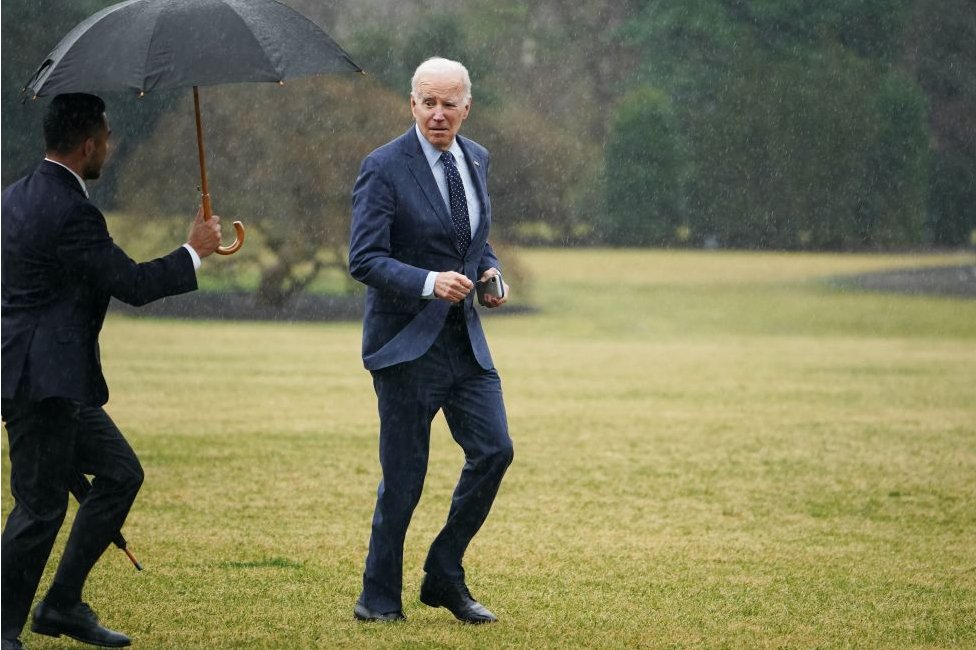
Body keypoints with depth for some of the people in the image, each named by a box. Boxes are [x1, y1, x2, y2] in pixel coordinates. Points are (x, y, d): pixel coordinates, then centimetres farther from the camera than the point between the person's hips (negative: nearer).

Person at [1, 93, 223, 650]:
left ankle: (63, 605, 19)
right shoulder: (71, 211, -20)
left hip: (55, 380, 10)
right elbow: (133, 284, -16)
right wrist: (195, 251, -2)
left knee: (121, 473, 15)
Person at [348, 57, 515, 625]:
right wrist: (429, 282, -30)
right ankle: (380, 597, 15)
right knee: (404, 477, -1)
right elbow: (365, 259, -17)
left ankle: (445, 578, 13)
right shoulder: (385, 168, -12)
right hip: (407, 343, -6)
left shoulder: (476, 159, 9)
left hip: (465, 338, 6)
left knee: (494, 450, -2)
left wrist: (490, 272, 0)